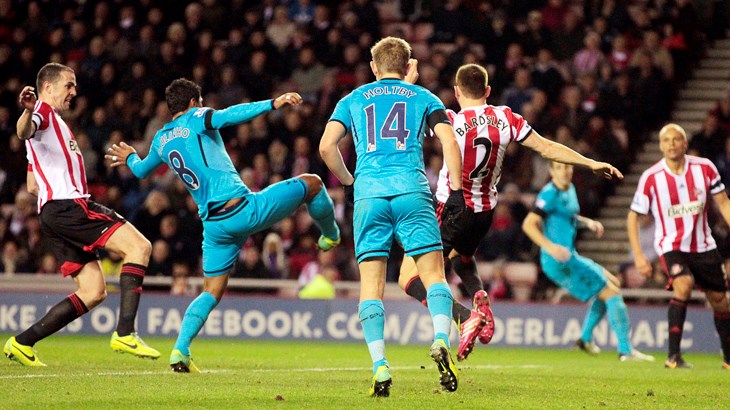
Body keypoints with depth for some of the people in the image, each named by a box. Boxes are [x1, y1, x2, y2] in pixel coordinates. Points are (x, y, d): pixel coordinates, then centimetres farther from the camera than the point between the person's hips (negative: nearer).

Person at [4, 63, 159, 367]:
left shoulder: (54, 123, 32)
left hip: (54, 214, 10)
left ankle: (22, 343, 3)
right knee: (138, 246, -17)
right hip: (68, 205, -10)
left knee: (93, 292, 5)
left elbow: (32, 185, 34)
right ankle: (125, 334, -28)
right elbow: (24, 131, -25)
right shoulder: (43, 112, 2)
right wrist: (28, 111, -45)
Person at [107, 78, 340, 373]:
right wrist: (273, 104, -26)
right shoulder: (195, 119, 2)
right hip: (243, 208, -6)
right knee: (311, 183, 12)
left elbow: (141, 170, 37)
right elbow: (227, 117, -20)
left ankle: (180, 351, -3)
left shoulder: (161, 140, 18)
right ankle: (330, 236, 36)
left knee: (211, 292, 14)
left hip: (214, 224, 6)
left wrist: (130, 158, 61)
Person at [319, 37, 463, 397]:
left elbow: (327, 145, 9)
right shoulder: (423, 97, 18)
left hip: (368, 193, 1)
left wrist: (347, 182, 23)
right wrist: (456, 189, 5)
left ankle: (379, 366, -11)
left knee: (371, 284, 1)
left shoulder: (353, 99, 20)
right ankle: (441, 340, -25)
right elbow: (449, 141, 4)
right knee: (434, 274, 1)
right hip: (412, 190, -1)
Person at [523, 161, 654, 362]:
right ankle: (625, 350, -8)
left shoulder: (570, 189, 13)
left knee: (612, 283, 23)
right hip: (560, 261, -10)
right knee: (611, 293, -10)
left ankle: (586, 338, 25)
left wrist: (588, 222, 13)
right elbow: (528, 224, -22)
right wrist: (550, 247, -32)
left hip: (569, 257, 10)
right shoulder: (550, 194, -16)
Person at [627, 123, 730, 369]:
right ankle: (673, 356, -28)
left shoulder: (704, 168, -6)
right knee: (683, 285, -31)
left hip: (703, 246, 4)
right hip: (671, 246, -4)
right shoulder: (651, 178, -12)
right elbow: (633, 216, -4)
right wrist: (638, 255, -11)